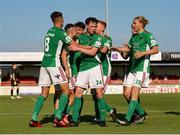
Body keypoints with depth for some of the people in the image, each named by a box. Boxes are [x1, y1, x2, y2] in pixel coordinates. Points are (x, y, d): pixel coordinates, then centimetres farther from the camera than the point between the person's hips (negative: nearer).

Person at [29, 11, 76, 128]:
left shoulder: (49, 31, 16)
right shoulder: (60, 32, -6)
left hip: (44, 63, 8)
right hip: (53, 63, -8)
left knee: (44, 93, 11)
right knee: (66, 90, -2)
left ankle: (34, 119, 4)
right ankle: (57, 118, -11)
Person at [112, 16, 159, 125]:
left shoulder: (147, 35, -4)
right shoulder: (134, 36, 18)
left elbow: (156, 50, -12)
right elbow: (128, 48, 26)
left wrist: (142, 53, -24)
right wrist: (117, 49, 11)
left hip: (142, 67, -8)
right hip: (132, 67, 8)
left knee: (134, 92, -12)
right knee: (127, 93, 2)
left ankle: (127, 119, -14)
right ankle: (141, 113, 19)